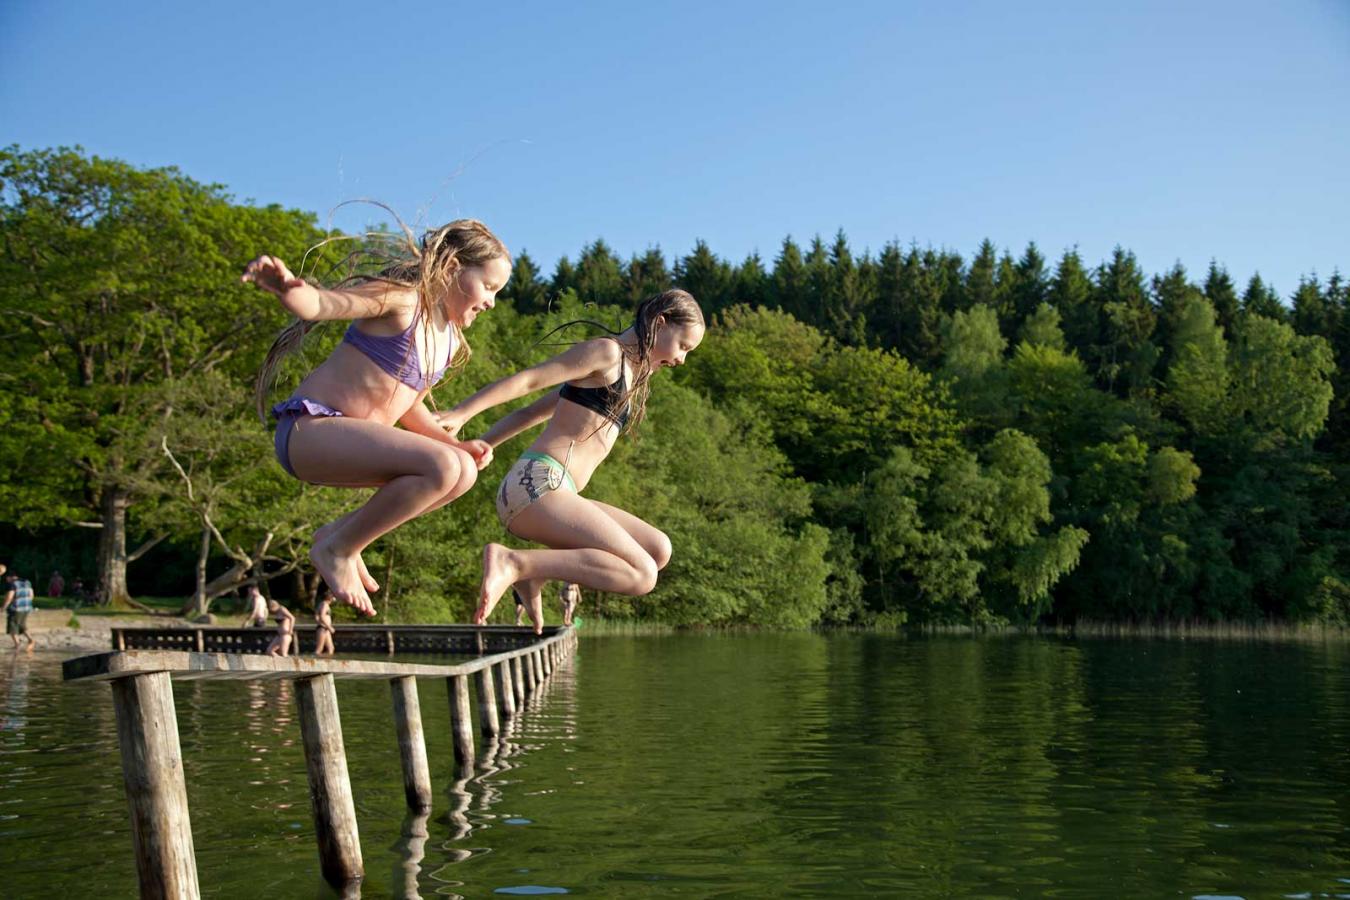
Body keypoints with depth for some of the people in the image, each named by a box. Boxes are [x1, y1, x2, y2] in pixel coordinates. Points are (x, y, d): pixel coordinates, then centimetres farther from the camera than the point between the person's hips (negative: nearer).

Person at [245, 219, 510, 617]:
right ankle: (337, 550, -9)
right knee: (442, 468, -27)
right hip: (310, 428, -9)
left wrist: (455, 445, 6)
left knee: (463, 471, 6)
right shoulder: (401, 299, -11)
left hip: (348, 438, 9)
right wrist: (286, 286, -47)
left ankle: (342, 531, 7)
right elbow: (319, 303, -23)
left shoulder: (451, 340, 15)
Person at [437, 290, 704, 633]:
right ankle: (513, 562, -23)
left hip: (554, 493, 10)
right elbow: (526, 379, -9)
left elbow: (529, 413, 25)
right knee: (641, 575, -18)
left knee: (658, 550, 8)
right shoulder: (607, 352, 0)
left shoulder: (628, 374, 29)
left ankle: (535, 574, 2)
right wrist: (460, 415, -16)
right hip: (537, 482, -10)